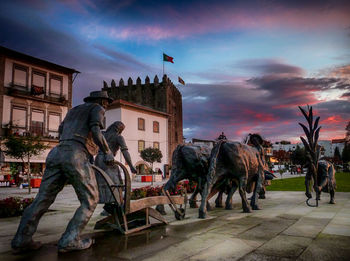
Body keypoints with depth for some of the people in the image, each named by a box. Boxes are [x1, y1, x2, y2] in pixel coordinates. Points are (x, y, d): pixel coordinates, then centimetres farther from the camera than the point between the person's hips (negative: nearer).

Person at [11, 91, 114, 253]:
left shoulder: (73, 110, 33)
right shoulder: (97, 109, 11)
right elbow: (95, 130, -8)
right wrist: (107, 152, 2)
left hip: (56, 154, 7)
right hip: (76, 156, -7)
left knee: (43, 199, 10)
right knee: (90, 201, 3)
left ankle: (21, 240, 7)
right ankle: (69, 240, -5)